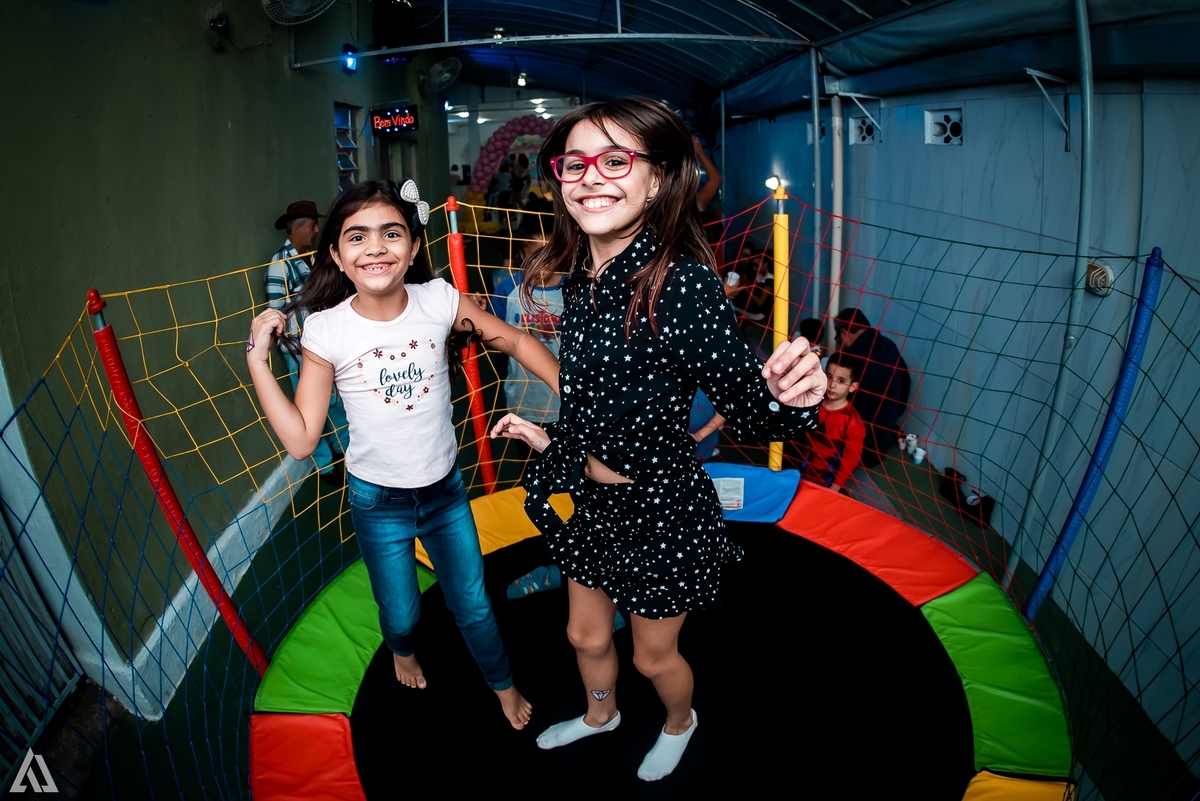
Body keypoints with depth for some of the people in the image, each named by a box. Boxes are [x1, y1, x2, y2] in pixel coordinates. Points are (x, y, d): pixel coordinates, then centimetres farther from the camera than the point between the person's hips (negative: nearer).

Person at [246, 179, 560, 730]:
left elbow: (514, 341, -2)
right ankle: (403, 650, 58)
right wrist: (257, 360, -22)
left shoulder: (440, 301, -16)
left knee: (473, 606, 15)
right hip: (379, 500, -1)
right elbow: (300, 439, -17)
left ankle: (503, 685, 47)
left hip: (445, 487, 1)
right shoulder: (325, 332, -18)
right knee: (400, 613, 18)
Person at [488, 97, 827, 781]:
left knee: (654, 655, 21)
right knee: (586, 634, 28)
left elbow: (749, 414, -25)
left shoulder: (683, 285, -28)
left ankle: (681, 723, 56)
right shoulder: (583, 279, -5)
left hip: (662, 508, -6)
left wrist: (786, 399, -46)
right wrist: (549, 438, 19)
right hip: (591, 499, 6)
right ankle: (600, 715, 61)